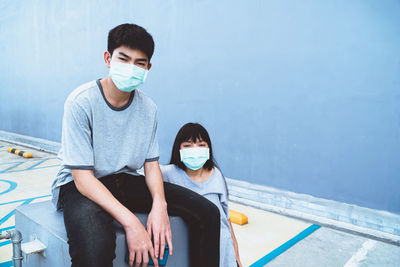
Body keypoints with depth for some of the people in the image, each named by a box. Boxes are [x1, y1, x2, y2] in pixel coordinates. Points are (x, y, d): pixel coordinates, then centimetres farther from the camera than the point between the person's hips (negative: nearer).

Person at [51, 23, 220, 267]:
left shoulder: (148, 108, -3)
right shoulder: (81, 102, -18)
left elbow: (151, 164, 2)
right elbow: (83, 178, -21)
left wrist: (159, 204, -19)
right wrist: (130, 222, -30)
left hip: (127, 180, 5)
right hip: (80, 185, -4)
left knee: (208, 213, -7)